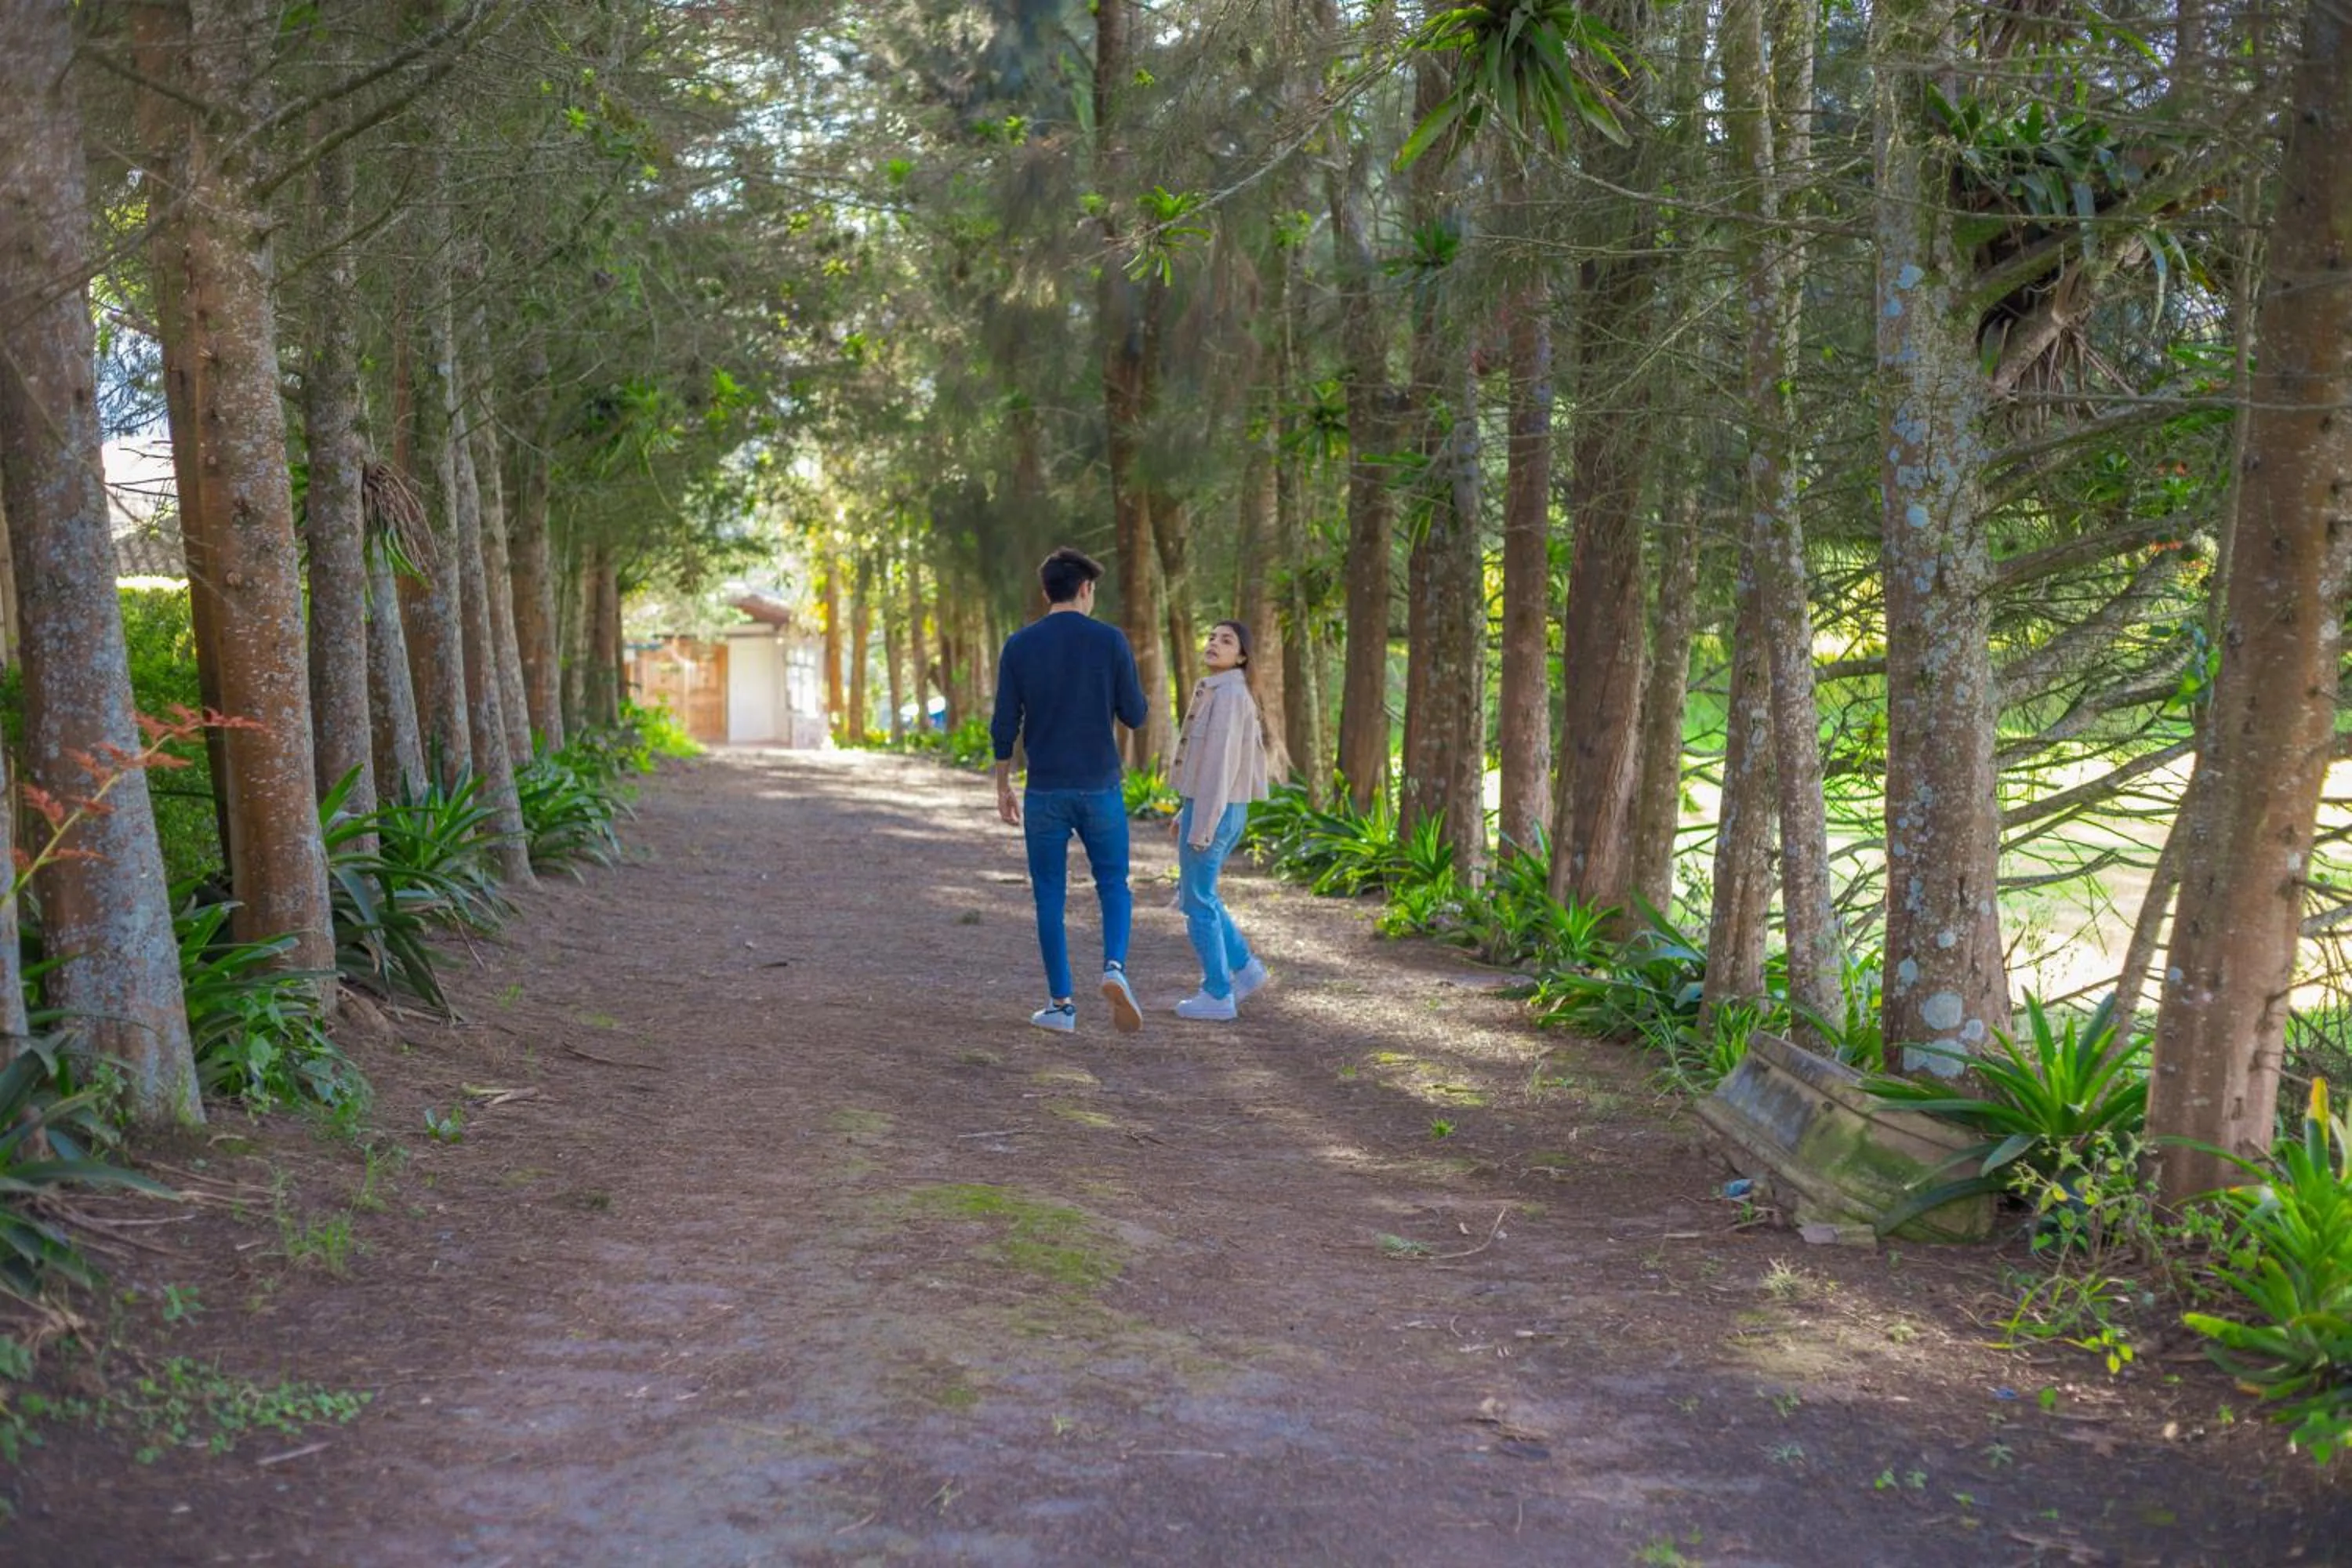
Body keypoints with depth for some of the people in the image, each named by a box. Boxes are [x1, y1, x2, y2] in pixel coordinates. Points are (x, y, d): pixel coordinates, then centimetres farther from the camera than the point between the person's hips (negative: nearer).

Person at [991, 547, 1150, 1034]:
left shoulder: (1018, 646, -2)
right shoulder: (1110, 641, -6)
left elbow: (1004, 725, -2)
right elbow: (1134, 716, -2)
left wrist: (1003, 786, 10)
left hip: (1045, 792, 1)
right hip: (1100, 790, -1)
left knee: (1050, 896, 9)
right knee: (1114, 885, 14)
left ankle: (1061, 1004, 12)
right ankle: (1115, 967, -12)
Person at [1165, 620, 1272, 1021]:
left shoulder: (1227, 694, -18)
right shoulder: (1227, 695, 12)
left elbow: (1220, 762, -22)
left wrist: (1201, 826, -21)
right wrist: (1187, 813, 23)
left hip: (1211, 814, -9)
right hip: (1226, 811, 9)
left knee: (1198, 903, 1)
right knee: (1194, 896, 20)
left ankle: (1217, 994, 8)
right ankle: (1244, 967, 21)